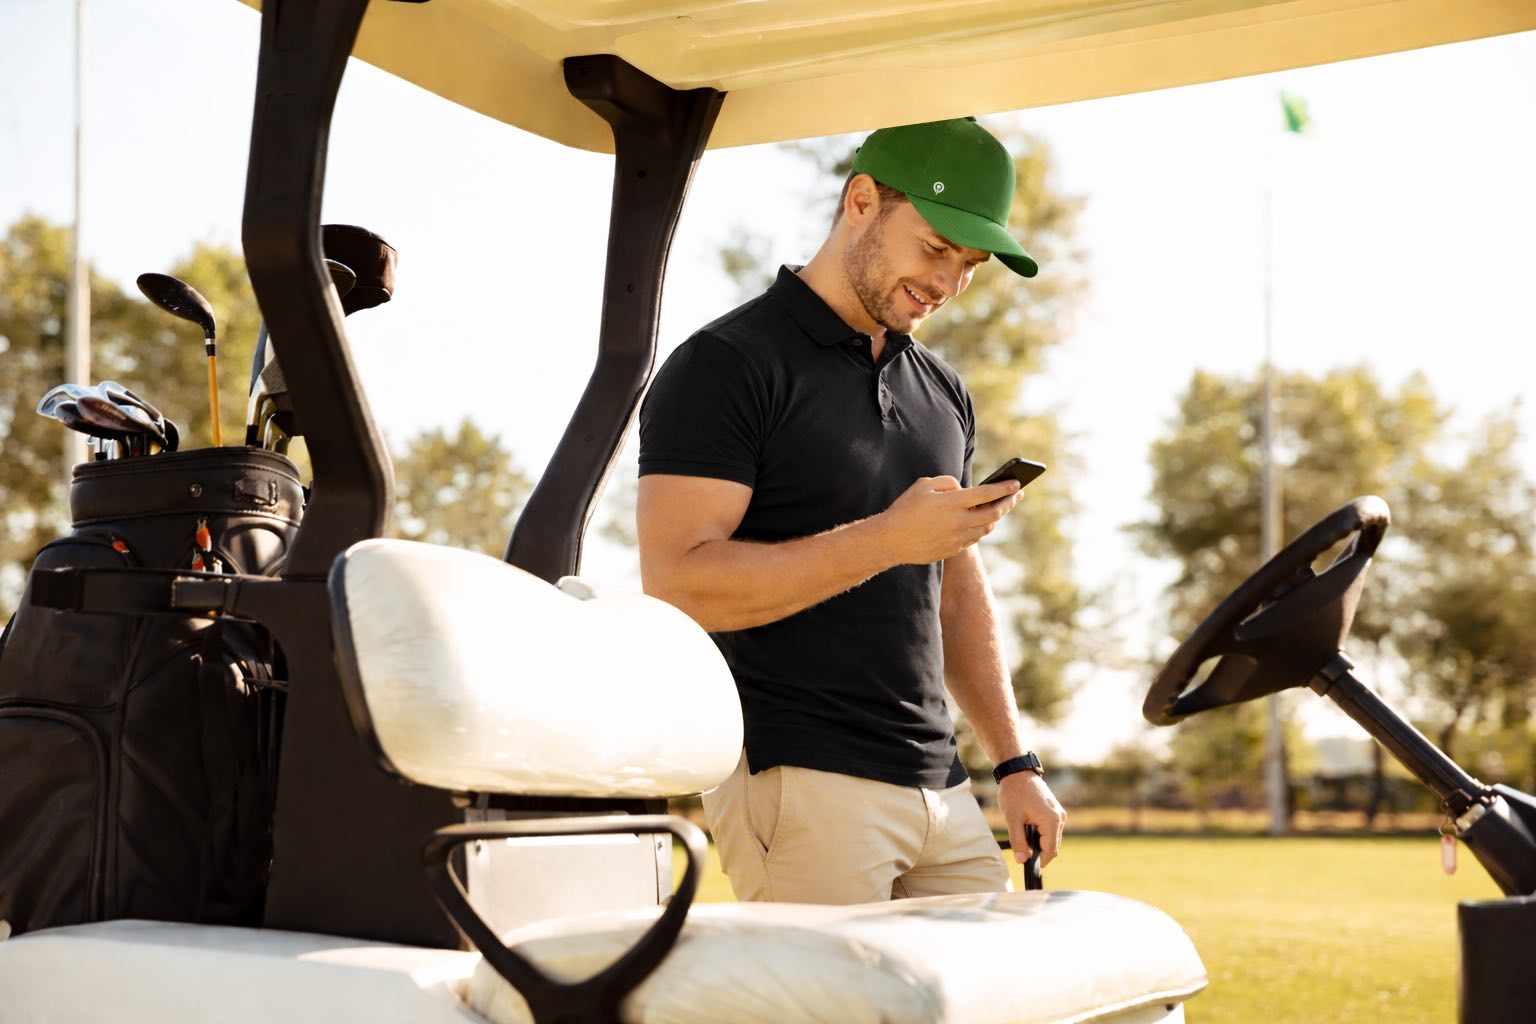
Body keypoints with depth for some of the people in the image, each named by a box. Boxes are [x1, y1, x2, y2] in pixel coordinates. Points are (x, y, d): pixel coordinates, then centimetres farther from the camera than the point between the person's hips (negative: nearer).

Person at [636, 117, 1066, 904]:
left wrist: (1013, 763, 15)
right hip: (797, 782, -7)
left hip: (939, 789, 7)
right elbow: (675, 581, -16)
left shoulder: (941, 391, 18)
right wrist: (887, 538, -19)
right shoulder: (725, 366, -6)